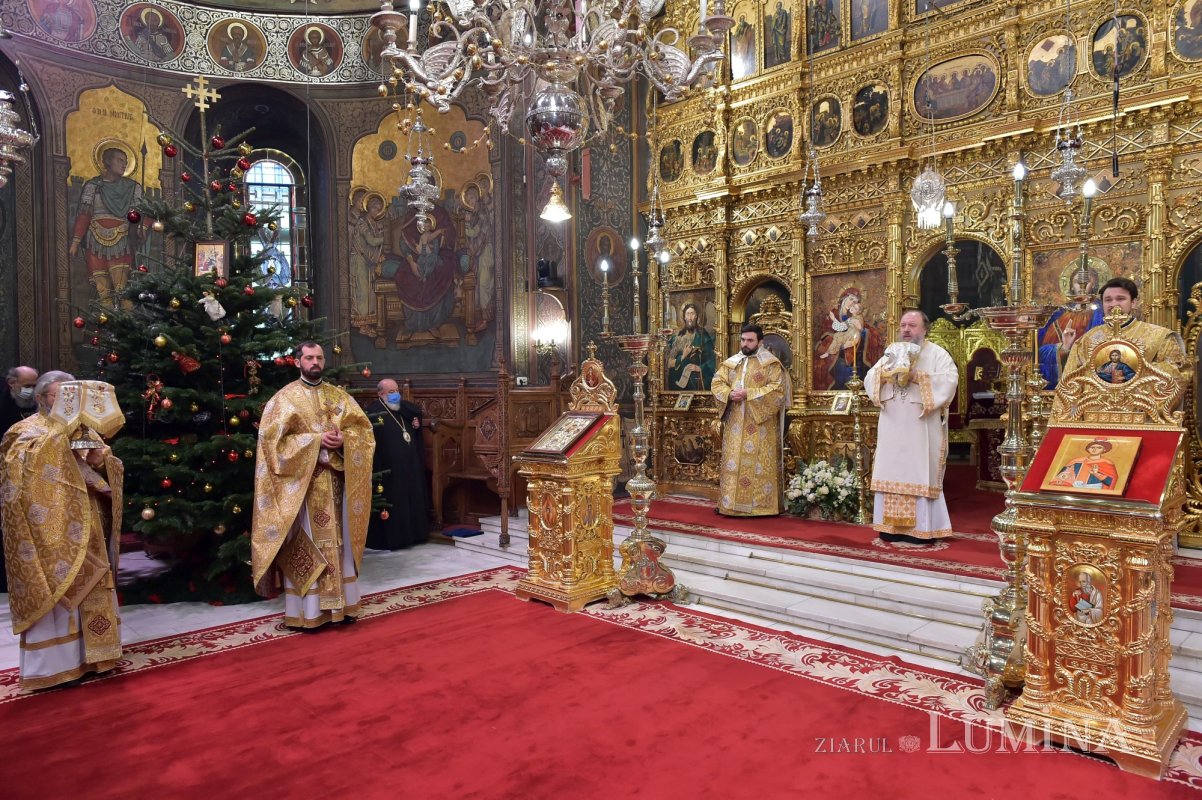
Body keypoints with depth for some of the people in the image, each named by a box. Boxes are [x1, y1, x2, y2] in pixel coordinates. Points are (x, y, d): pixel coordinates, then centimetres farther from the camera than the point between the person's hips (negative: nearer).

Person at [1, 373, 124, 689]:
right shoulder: (26, 430, -3)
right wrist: (59, 421, -30)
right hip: (48, 531, -6)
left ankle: (87, 654, 21)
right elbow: (26, 459, -26)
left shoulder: (83, 430, 14)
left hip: (83, 530, 6)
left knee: (87, 589, 10)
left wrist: (100, 459, -8)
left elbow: (111, 471, 14)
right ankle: (52, 664, 5)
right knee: (52, 591, -3)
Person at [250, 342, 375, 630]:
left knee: (338, 541, 7)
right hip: (301, 482, -4)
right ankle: (307, 611, 4)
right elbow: (272, 437, -9)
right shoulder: (285, 397, 0)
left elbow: (363, 427, 8)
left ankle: (341, 603, 16)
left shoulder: (339, 396, 12)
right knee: (305, 545, -2)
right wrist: (315, 440, -17)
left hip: (335, 480, 4)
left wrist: (343, 439, -13)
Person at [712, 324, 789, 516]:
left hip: (759, 425, -5)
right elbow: (717, 382, 9)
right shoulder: (731, 362, 13)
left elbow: (777, 389, -12)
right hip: (735, 425, 5)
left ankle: (761, 504, 1)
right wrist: (729, 394, -12)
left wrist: (748, 394, -18)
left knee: (759, 465, -4)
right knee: (733, 463, 6)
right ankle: (731, 502, 11)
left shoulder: (771, 363, -2)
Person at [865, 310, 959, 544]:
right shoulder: (891, 352, 15)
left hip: (922, 427, -4)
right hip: (893, 426, 5)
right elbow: (869, 380, 7)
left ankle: (922, 528, 2)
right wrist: (885, 373, -12)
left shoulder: (937, 354, 1)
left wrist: (918, 377, -20)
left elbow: (949, 381, -14)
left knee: (920, 473, -3)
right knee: (891, 472, 4)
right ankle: (893, 525, 9)